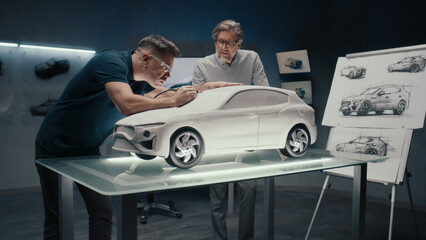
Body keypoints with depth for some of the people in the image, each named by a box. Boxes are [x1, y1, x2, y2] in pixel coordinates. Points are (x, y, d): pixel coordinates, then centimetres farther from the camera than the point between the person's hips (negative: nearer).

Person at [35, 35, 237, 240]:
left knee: (103, 212, 2)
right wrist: (173, 101, -29)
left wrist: (210, 86, 5)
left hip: (88, 151, 7)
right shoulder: (111, 61, -24)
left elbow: (166, 95, 14)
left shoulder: (141, 80, 1)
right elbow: (127, 105, -39)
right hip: (55, 149, -7)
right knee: (57, 219, 1)